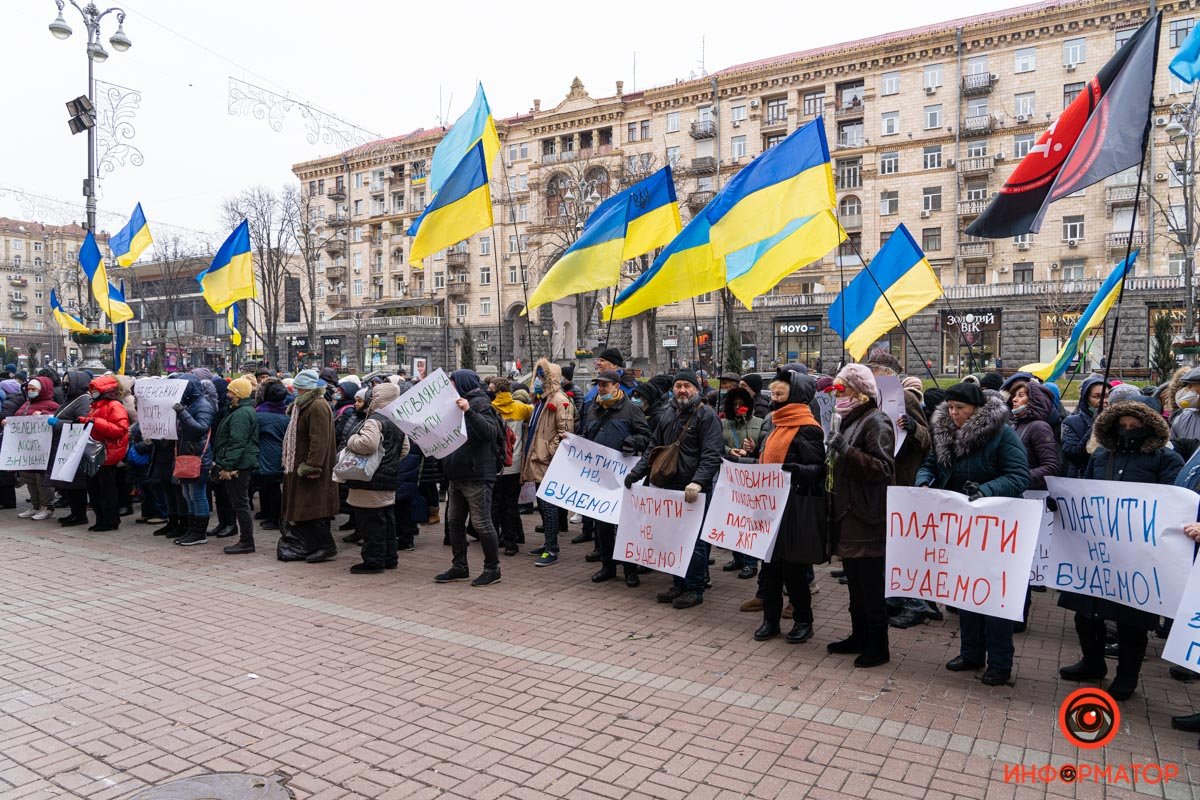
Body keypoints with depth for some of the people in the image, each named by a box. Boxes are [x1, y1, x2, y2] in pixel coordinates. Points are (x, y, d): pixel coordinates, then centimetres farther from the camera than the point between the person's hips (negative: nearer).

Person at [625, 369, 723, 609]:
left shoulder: (706, 415, -7)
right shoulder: (667, 414, 14)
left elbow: (711, 455, -16)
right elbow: (653, 448, 21)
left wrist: (697, 482, -28)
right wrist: (637, 472, 11)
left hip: (695, 491, -7)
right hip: (669, 487, 7)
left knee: (695, 540, 1)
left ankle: (695, 589, 12)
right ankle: (679, 585, 26)